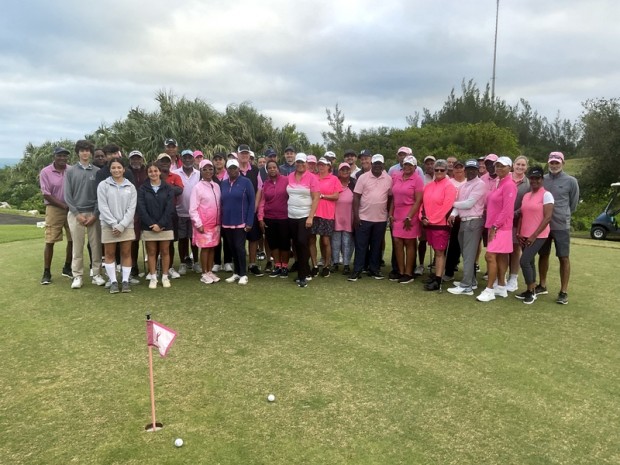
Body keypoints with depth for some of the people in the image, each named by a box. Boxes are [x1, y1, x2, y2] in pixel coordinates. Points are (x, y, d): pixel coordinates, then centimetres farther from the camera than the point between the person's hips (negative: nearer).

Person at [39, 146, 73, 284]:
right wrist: (64, 206, -13)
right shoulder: (45, 172, -5)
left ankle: (67, 268, 22)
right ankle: (47, 272, 7)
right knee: (50, 241, -2)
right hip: (54, 209, -3)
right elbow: (46, 195, -8)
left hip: (72, 209, 3)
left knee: (72, 240, 6)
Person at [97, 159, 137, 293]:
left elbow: (132, 208, -1)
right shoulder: (103, 185, 1)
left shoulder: (131, 187, 5)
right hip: (108, 225, -1)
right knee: (109, 254, 3)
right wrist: (114, 224, -12)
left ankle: (125, 281, 11)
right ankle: (113, 282, 11)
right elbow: (103, 207, -5)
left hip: (127, 225, 1)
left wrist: (122, 225, -10)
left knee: (126, 253, 4)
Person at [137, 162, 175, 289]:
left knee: (165, 252, 6)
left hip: (165, 226, 0)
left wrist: (160, 224, -13)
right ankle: (153, 277, 14)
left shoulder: (168, 188, 1)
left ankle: (165, 277, 16)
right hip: (148, 227, 0)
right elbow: (141, 209, -5)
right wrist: (151, 224, -14)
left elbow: (170, 208, -5)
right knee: (151, 252, 6)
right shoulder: (142, 189, 2)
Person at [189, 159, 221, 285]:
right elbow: (192, 209, -10)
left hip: (215, 223, 5)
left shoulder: (216, 186, 7)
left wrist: (220, 221, 7)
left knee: (212, 247, 9)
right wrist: (198, 224, -13)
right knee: (205, 248, 1)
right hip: (203, 224, -5)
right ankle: (204, 274, 10)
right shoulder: (197, 187, -8)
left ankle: (210, 271, 19)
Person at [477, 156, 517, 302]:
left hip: (501, 227, -9)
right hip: (494, 226, 9)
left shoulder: (509, 185, -13)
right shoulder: (498, 183, 15)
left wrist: (495, 226, -19)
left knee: (490, 256, -12)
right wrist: (491, 226, 11)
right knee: (499, 257, 12)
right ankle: (501, 287, 18)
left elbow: (507, 210, -19)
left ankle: (489, 290, -7)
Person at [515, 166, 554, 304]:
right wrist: (519, 233, 4)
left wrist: (534, 235, -16)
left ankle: (531, 291, -1)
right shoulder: (526, 196, 13)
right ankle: (530, 291, 22)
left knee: (524, 261, -15)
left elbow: (547, 218, -14)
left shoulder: (546, 195, -7)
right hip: (525, 236, 7)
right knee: (529, 262, 12)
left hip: (538, 236, -7)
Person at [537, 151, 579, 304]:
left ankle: (564, 292, 7)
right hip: (543, 225, 3)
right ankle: (542, 286, 26)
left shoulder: (571, 181, -3)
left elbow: (573, 204, 6)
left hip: (561, 226, -3)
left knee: (564, 258, 0)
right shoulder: (542, 180, 2)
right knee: (543, 255, 13)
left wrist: (562, 216, 11)